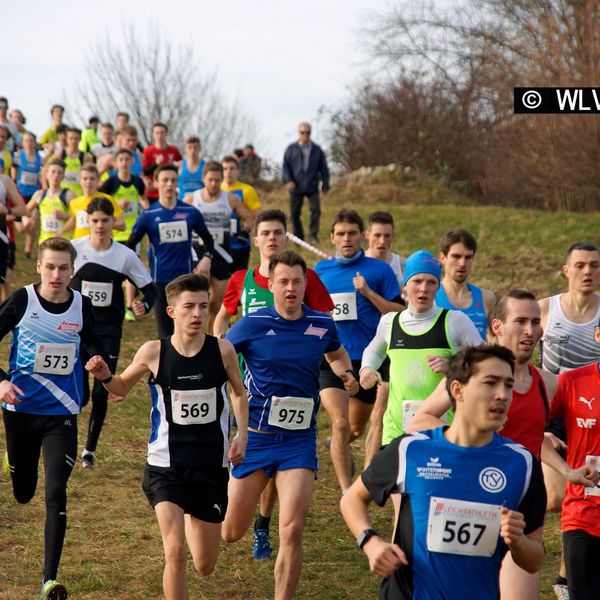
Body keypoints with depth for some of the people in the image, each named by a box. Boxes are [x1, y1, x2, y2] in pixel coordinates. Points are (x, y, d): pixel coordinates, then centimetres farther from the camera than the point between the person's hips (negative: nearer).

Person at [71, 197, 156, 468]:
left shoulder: (125, 255, -3)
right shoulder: (74, 248, -5)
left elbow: (149, 288, 3)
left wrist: (144, 305, -18)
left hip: (109, 331, 1)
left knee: (101, 392, -1)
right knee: (80, 393, -8)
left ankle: (90, 449, 16)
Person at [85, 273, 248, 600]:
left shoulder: (222, 350, -7)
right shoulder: (153, 352, -9)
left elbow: (239, 393, 12)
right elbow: (122, 388, 8)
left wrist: (242, 435, -1)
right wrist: (105, 376, -13)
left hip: (211, 466, 2)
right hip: (166, 467, -2)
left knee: (205, 567, 12)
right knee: (175, 551, -18)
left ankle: (190, 521, 47)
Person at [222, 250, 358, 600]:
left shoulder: (323, 324, 2)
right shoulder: (252, 325, -7)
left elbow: (336, 354, 24)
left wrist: (346, 373, 3)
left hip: (300, 440, 1)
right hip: (255, 437, -1)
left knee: (292, 532, -13)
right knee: (230, 534, 8)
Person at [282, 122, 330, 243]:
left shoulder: (317, 150, 6)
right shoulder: (291, 149, 3)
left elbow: (324, 168, 10)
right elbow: (285, 166, 1)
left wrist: (325, 184, 6)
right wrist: (288, 181, -12)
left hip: (312, 187, 0)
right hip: (296, 187, 0)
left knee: (316, 210, -12)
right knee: (295, 213, 3)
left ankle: (313, 235, -2)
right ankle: (298, 237, 15)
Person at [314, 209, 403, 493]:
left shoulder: (379, 270, -2)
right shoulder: (320, 271, 5)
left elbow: (399, 313, -7)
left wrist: (368, 292, -18)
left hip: (367, 360, 0)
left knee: (357, 428, 18)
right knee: (340, 423, -16)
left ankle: (338, 446, 52)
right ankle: (346, 491, -14)